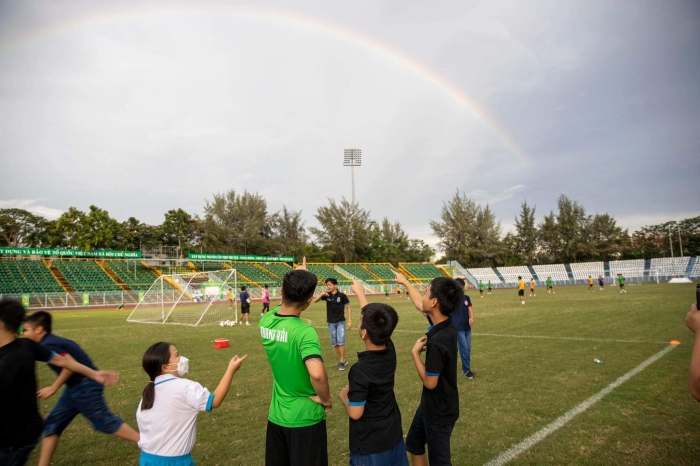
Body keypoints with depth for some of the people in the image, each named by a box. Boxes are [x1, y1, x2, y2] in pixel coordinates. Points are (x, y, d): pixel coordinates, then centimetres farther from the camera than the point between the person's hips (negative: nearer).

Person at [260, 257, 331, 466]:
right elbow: (317, 374, -40)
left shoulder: (266, 321, -6)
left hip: (276, 416, 6)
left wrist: (296, 276, 24)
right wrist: (326, 399, -20)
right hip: (304, 419, -6)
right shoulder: (304, 331, -27)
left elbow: (284, 304, 18)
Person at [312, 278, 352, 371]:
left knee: (341, 342, -10)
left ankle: (342, 361, 2)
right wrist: (322, 295, -18)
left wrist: (350, 321, -10)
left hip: (340, 322, -4)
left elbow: (348, 308, -6)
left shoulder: (342, 295, -11)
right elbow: (315, 300, -1)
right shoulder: (327, 295, -2)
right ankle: (343, 360, 22)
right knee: (334, 343, 8)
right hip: (331, 323, 4)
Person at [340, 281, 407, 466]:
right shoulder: (390, 351, -11)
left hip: (369, 444, -6)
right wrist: (360, 293, 17)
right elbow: (374, 320, 5)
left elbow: (355, 413, -23)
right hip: (393, 435, 6)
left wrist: (344, 396, -3)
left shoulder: (360, 370, -29)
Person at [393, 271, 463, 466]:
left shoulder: (437, 341, -34)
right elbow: (420, 305, 12)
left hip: (439, 410, -9)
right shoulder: (445, 325, -8)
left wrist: (415, 353, -14)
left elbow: (430, 382, -24)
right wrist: (405, 282, 23)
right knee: (414, 445, 25)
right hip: (431, 405, 9)